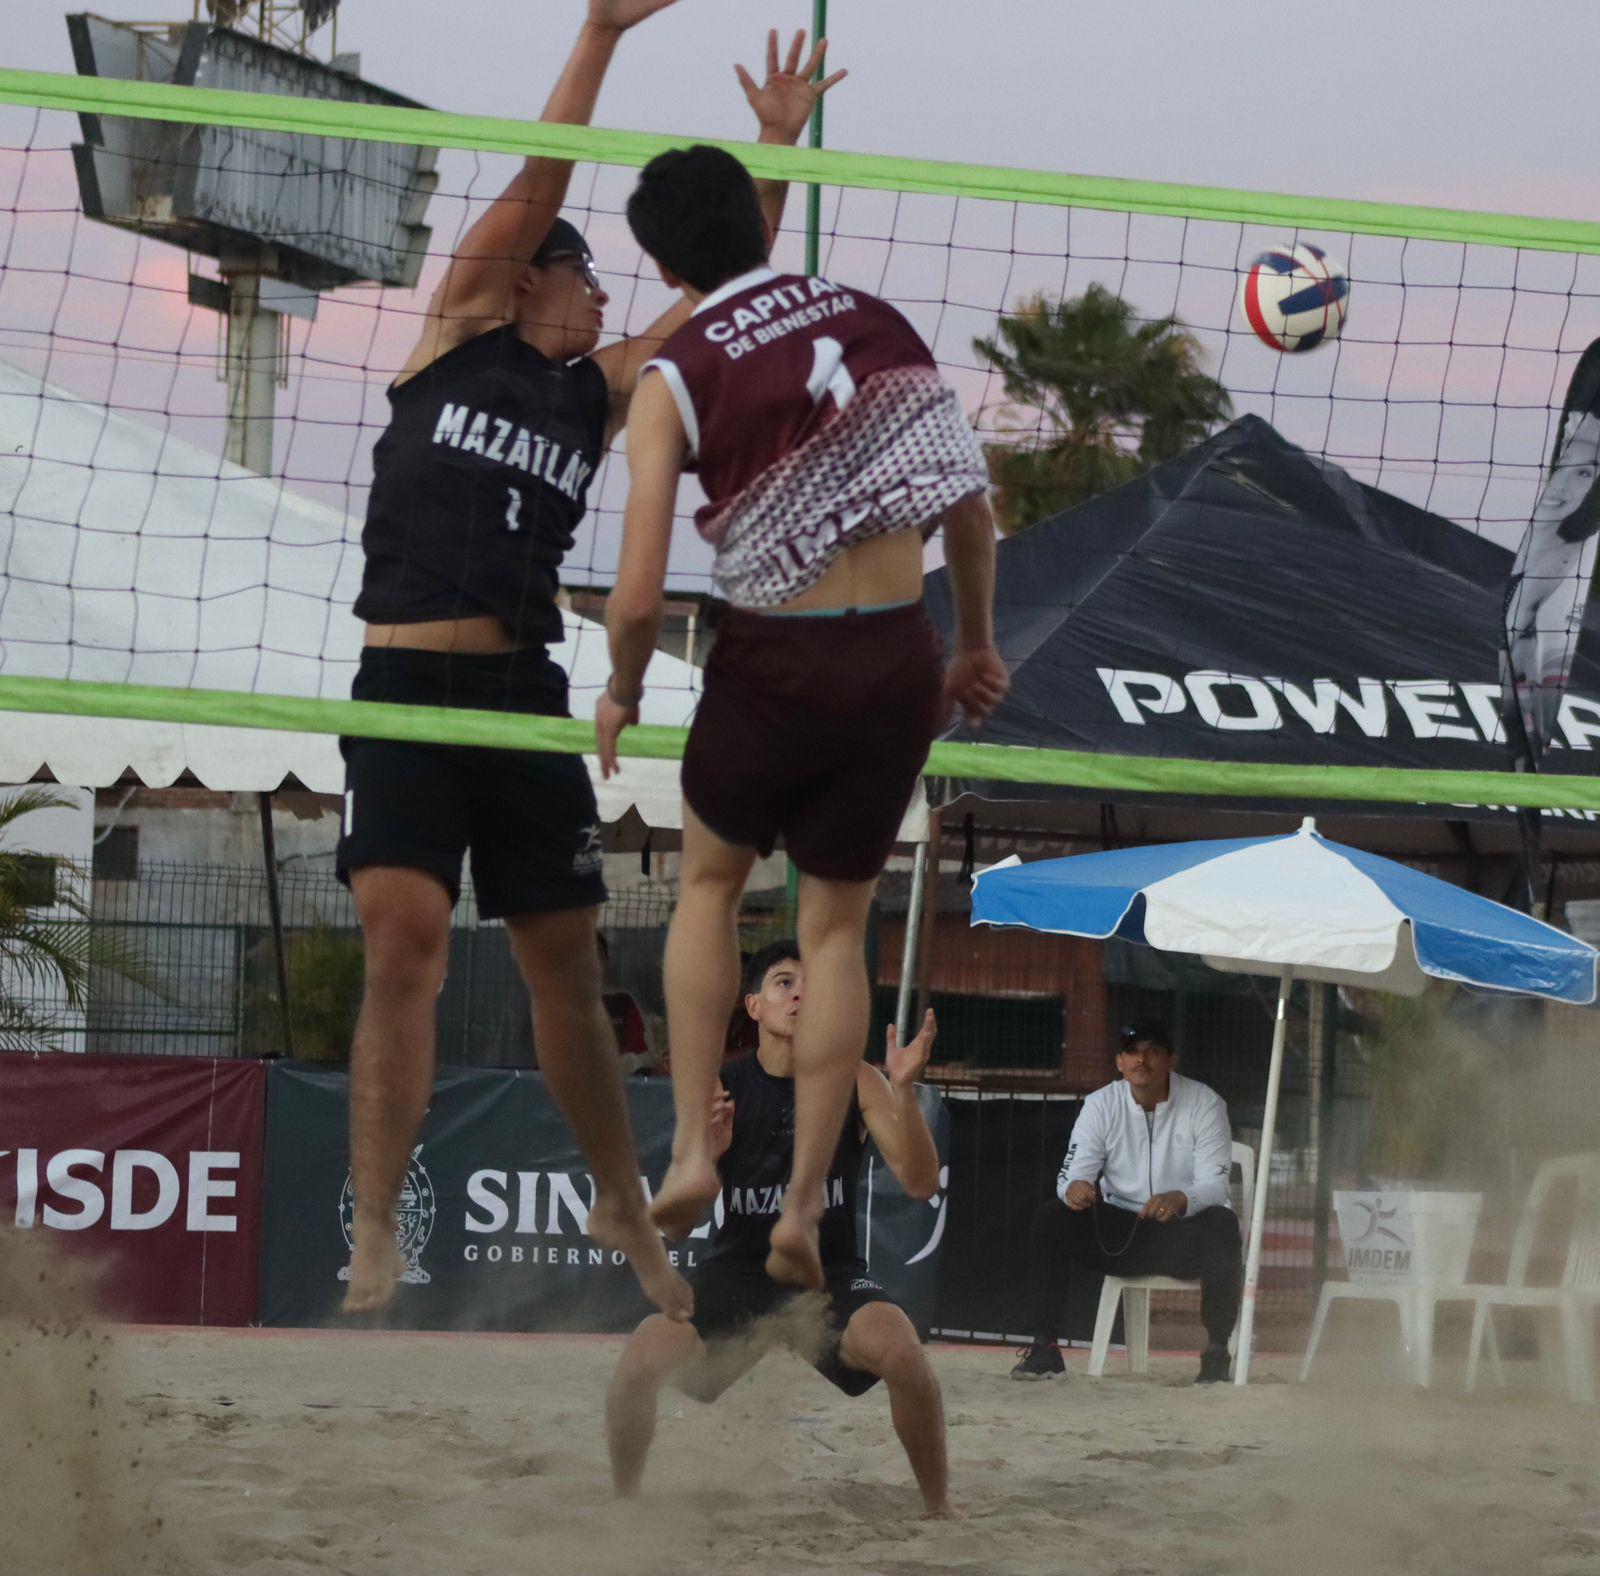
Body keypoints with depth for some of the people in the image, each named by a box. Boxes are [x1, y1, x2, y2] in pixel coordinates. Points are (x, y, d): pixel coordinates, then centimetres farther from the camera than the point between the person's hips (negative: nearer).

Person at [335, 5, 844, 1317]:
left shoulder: (601, 388, 17)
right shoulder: (460, 330, 8)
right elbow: (534, 188, 1)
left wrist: (776, 151, 9)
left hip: (528, 694, 4)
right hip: (408, 689, -4)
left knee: (567, 963, 10)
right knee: (406, 941, -16)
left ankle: (624, 1208, 26)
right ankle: (374, 1242, -17)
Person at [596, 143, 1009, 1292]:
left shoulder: (676, 378, -6)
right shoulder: (877, 321, 6)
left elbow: (640, 594, -11)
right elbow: (972, 508, 8)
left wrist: (624, 695, 8)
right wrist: (978, 643, 21)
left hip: (774, 664, -3)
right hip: (900, 659, 3)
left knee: (710, 881, 24)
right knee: (838, 927, 16)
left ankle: (693, 1151, 14)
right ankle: (805, 1209, 13)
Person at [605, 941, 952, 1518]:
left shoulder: (857, 1083, -3)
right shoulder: (719, 1090, -3)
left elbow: (920, 1184, -12)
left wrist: (905, 1092, -25)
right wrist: (706, 1152, -25)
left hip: (831, 1272, -1)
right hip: (738, 1270, 1)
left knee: (900, 1348, -31)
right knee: (641, 1359, -24)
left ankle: (938, 1508, -11)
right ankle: (623, 1503, 2)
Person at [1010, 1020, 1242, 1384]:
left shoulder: (1203, 1104, -7)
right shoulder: (1101, 1105, 0)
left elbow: (1214, 1186, -16)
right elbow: (1072, 1174, -7)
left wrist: (1181, 1199, -40)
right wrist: (1074, 1188, -34)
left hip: (1182, 1230, -2)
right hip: (1117, 1235, 2)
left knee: (1221, 1224, -35)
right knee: (1049, 1217, -22)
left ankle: (1217, 1352, -25)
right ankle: (1044, 1348, -21)